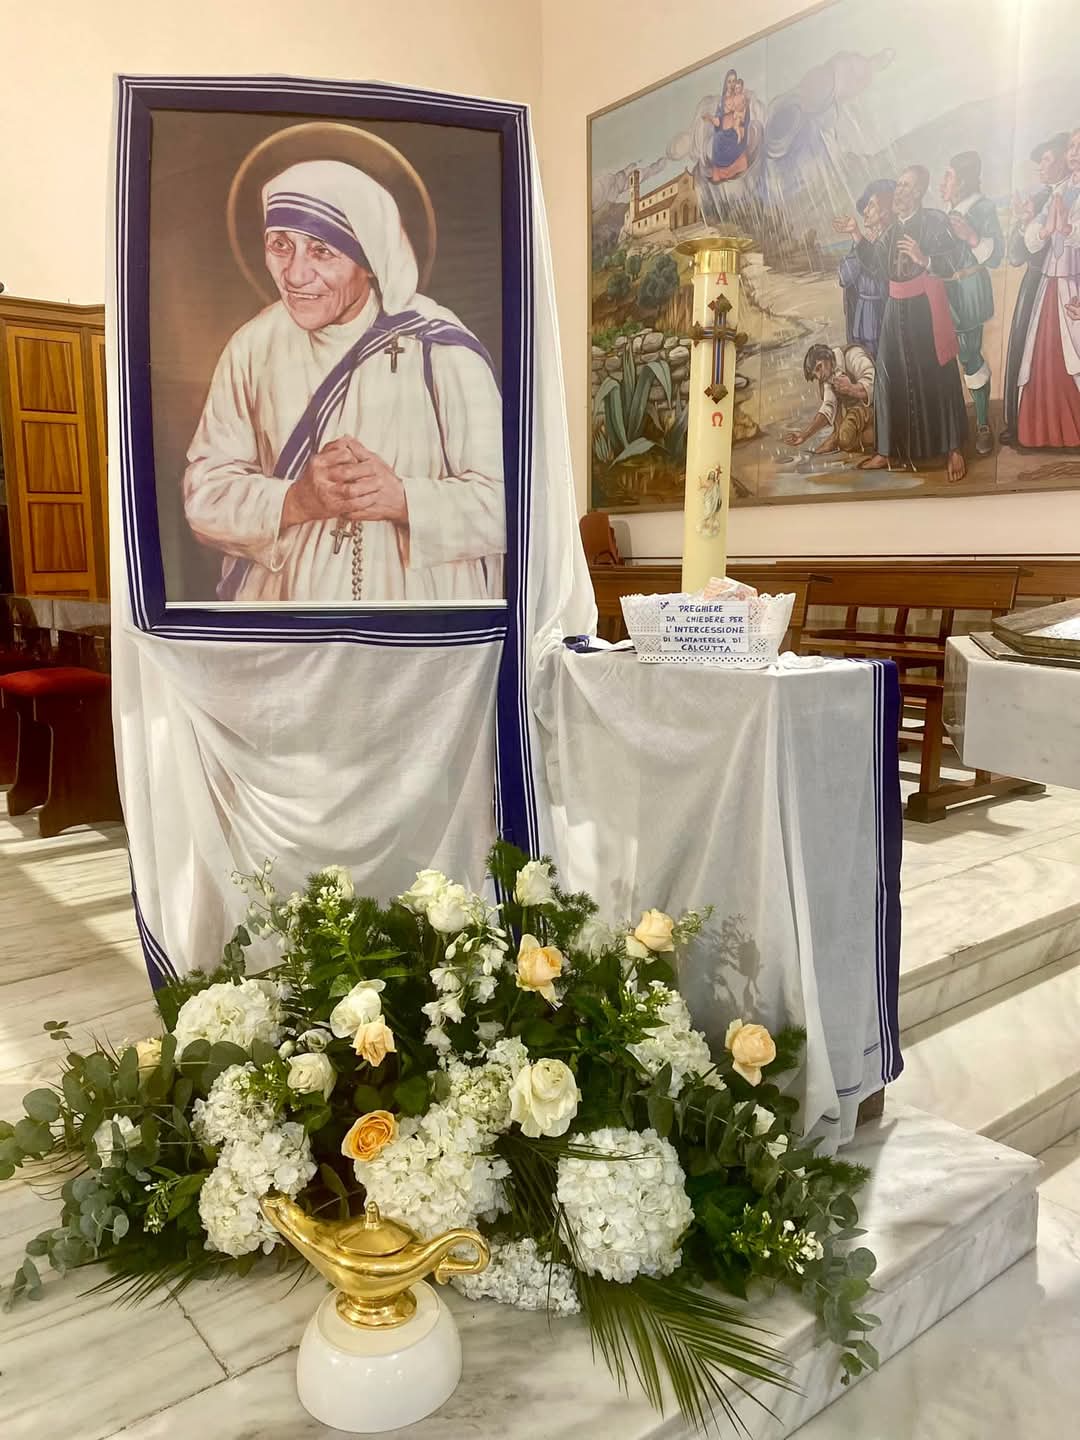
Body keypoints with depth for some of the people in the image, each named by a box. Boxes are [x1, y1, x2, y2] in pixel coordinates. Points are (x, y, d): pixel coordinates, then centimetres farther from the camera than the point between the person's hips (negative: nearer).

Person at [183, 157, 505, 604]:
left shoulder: (439, 347, -13)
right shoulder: (253, 346, -4)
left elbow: (501, 504, -14)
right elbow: (205, 492, -5)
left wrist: (401, 499, -29)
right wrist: (296, 501, -22)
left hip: (419, 594, -2)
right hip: (279, 594, 3)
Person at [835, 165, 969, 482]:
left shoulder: (934, 221, -7)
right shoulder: (891, 229, 12)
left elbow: (954, 261, -12)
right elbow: (878, 266, 17)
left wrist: (924, 259, -28)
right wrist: (857, 236, 13)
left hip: (926, 307, -6)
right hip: (896, 308, 6)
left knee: (936, 376, -4)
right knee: (891, 377, 5)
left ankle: (953, 450, 3)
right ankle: (887, 451, 13)